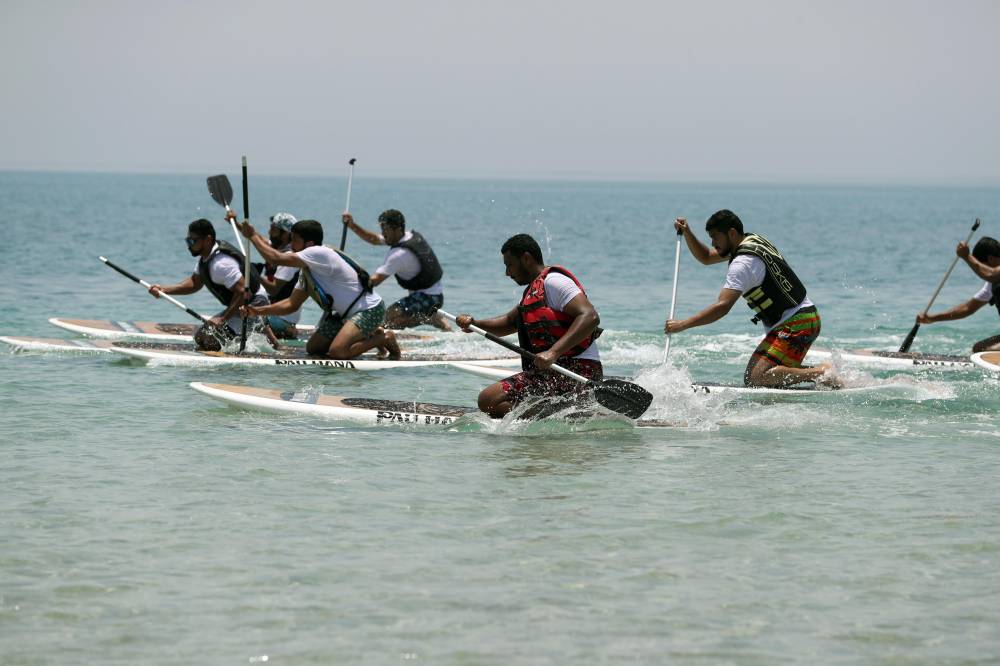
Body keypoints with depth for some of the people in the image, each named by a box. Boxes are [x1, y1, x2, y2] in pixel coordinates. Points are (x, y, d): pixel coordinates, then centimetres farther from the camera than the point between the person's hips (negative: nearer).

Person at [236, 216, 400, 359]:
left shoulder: (319, 253, -20)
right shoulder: (307, 269, 11)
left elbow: (276, 259, -25)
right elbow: (292, 304, 12)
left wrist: (253, 235, -12)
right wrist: (258, 311, 1)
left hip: (369, 310, -10)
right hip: (346, 313, 10)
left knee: (337, 352, -26)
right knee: (313, 348, 9)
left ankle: (384, 338, -3)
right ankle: (370, 335, 17)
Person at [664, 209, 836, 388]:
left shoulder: (743, 263, -19)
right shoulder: (752, 240, 12)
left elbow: (722, 307, -27)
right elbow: (706, 257, 25)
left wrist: (683, 324, -26)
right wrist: (687, 233, 10)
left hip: (796, 325, -10)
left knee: (755, 378, -20)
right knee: (752, 374, 11)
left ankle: (821, 373, -16)